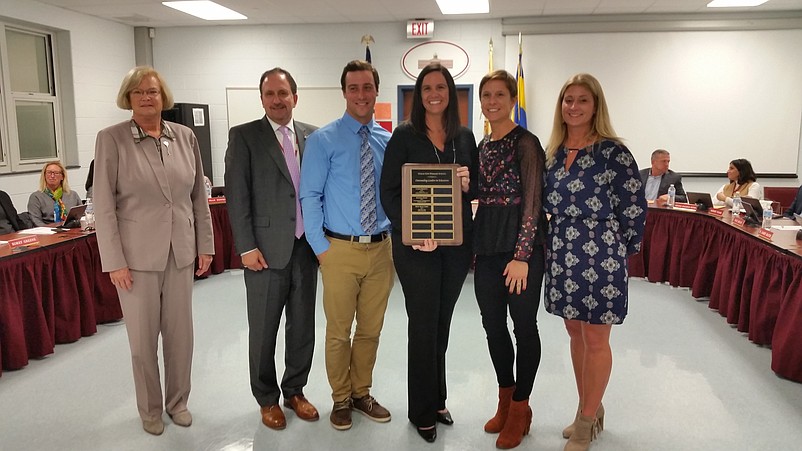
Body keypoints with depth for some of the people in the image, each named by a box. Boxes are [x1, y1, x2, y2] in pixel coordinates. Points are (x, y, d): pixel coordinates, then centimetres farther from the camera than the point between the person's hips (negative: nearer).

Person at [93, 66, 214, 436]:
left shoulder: (185, 137, 4)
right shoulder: (111, 139, -5)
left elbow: (199, 196, 7)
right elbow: (104, 205, -7)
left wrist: (205, 246, 6)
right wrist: (114, 262, -10)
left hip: (180, 252, 3)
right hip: (137, 254, -2)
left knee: (180, 333, 11)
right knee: (143, 338, 9)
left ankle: (178, 401, 31)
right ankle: (150, 409, 29)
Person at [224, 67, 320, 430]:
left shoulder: (312, 136, 8)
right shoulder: (244, 136, -2)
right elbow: (237, 195, -6)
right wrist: (247, 248, -11)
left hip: (306, 247, 4)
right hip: (266, 250, -3)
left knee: (303, 328, 13)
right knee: (263, 332, 8)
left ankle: (295, 390, 32)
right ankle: (267, 398, 27)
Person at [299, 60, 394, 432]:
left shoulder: (389, 141, 6)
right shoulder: (323, 140, -5)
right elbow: (309, 196, -6)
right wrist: (321, 247, -10)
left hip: (381, 248, 3)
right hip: (341, 249, -3)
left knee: (371, 329, 14)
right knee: (339, 331, 8)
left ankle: (362, 393, 34)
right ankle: (341, 399, 28)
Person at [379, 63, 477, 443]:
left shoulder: (464, 137, 9)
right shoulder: (405, 136, -3)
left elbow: (474, 190, 14)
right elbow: (389, 192, -7)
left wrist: (468, 184, -9)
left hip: (457, 242, 4)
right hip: (416, 245, -4)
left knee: (441, 325, 15)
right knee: (424, 326, 3)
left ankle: (437, 400, 32)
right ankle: (423, 411, 21)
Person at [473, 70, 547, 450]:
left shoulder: (526, 143, -8)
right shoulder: (482, 145, 13)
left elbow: (532, 203, -14)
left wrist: (522, 256, -19)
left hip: (521, 245, -7)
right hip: (487, 246, 7)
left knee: (524, 326, 5)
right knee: (493, 326, 13)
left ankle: (520, 408, 21)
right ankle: (505, 401, 31)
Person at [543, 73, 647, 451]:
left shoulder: (612, 152, -11)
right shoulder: (552, 152, 7)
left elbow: (635, 209, -8)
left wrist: (621, 251, 0)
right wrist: (556, 243, 11)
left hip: (599, 258, -6)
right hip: (562, 257, 6)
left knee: (596, 340, 6)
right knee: (575, 334, 16)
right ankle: (588, 409, 33)